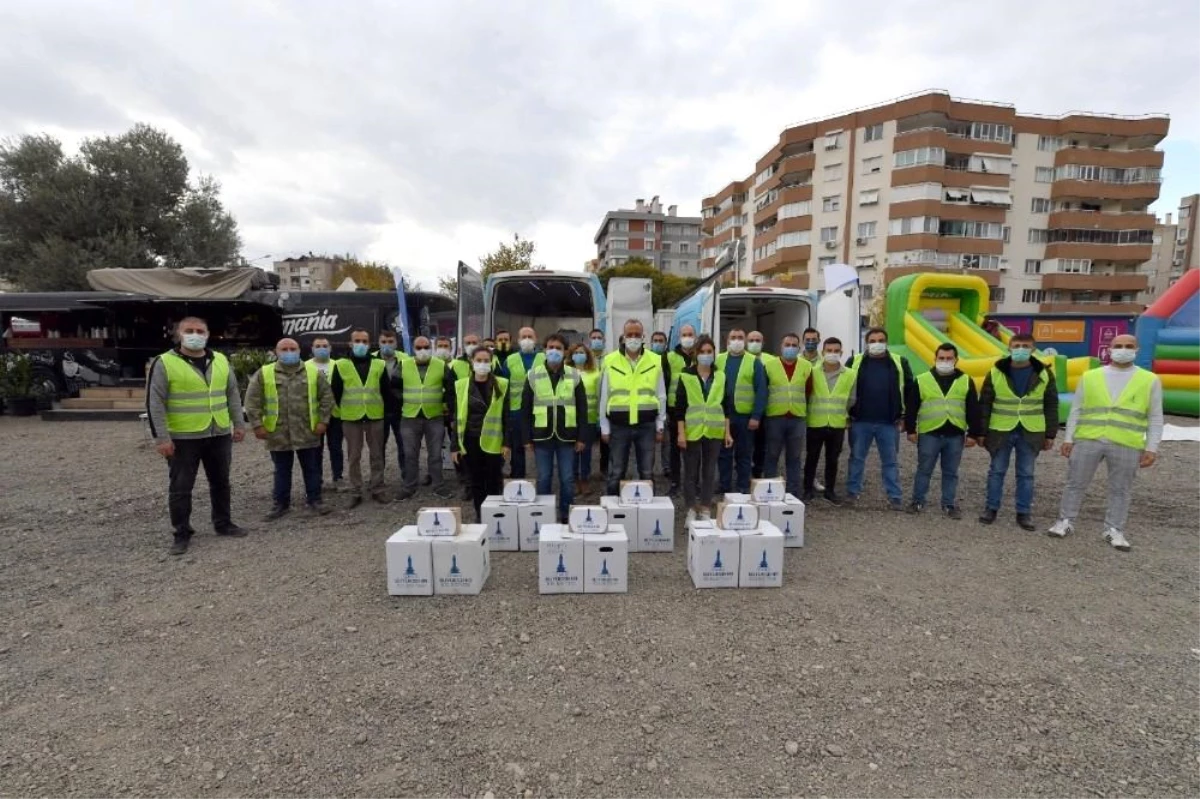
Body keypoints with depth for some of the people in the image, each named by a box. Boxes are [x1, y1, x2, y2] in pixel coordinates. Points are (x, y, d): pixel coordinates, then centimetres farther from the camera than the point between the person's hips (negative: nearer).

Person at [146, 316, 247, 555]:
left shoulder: (221, 360, 6)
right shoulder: (165, 363, -7)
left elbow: (233, 394, 13)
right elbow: (155, 403, -9)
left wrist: (239, 423, 8)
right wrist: (161, 437, -13)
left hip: (219, 435, 4)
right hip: (183, 438, -4)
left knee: (221, 482, 15)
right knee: (181, 488, 5)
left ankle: (223, 523, 30)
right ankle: (182, 533, 18)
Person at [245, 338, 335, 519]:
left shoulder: (314, 372, 2)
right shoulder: (263, 374, 1)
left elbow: (327, 397, 3)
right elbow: (252, 401, 1)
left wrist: (323, 421, -3)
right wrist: (257, 425, -4)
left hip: (307, 432, 0)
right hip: (278, 433, 0)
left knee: (312, 469, 8)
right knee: (282, 471, 11)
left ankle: (314, 500, 19)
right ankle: (281, 503, 23)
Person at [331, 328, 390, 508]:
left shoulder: (379, 365, 4)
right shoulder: (341, 365, 1)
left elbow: (386, 391, 9)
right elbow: (335, 392, 5)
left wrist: (384, 409, 8)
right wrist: (343, 410, 8)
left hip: (375, 417, 1)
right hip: (351, 418, -1)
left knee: (377, 455, 7)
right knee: (354, 456, 6)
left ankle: (377, 490, 17)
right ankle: (355, 493, 15)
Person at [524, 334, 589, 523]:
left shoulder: (574, 375, 2)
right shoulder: (533, 375, 2)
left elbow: (582, 409, 4)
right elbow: (526, 408, 4)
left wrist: (582, 437, -1)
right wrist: (527, 438, 0)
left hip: (566, 436, 0)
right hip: (542, 436, 0)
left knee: (567, 479, 6)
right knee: (543, 479, 8)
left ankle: (566, 516, 20)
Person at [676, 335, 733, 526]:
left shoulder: (721, 377, 7)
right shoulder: (686, 376, -3)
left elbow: (727, 406, 9)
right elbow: (680, 406, -4)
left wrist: (727, 432, 5)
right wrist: (680, 432, -10)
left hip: (714, 432, 2)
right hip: (692, 431, -2)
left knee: (709, 471, 8)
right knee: (691, 471, 5)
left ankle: (706, 510, 19)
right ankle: (691, 510, 17)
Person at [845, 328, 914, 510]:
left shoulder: (899, 363, 3)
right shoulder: (855, 362, 1)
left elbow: (910, 389, 8)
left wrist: (904, 416, 4)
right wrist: (848, 414, 2)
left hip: (889, 423, 0)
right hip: (860, 422, 0)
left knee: (891, 461, 7)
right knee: (857, 458, 9)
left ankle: (895, 497, 14)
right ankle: (852, 492, 18)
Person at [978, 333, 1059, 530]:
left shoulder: (1044, 374, 0)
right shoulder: (995, 373, -3)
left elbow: (1051, 406, 5)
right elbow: (985, 404, 0)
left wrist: (1050, 434, 2)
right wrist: (981, 431, -2)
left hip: (1031, 433, 1)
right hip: (1000, 431, -1)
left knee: (1026, 474, 8)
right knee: (997, 471, 8)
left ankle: (1024, 513, 18)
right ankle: (991, 508, 19)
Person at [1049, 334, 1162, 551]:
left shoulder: (1150, 380, 4)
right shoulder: (1089, 377, 5)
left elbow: (1155, 418, 5)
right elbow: (1076, 410, 7)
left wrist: (1151, 448, -1)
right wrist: (1068, 438, 3)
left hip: (1127, 446, 0)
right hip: (1087, 441, 0)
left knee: (1120, 490, 9)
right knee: (1076, 484, 7)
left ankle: (1114, 530, 21)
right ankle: (1066, 521, 19)